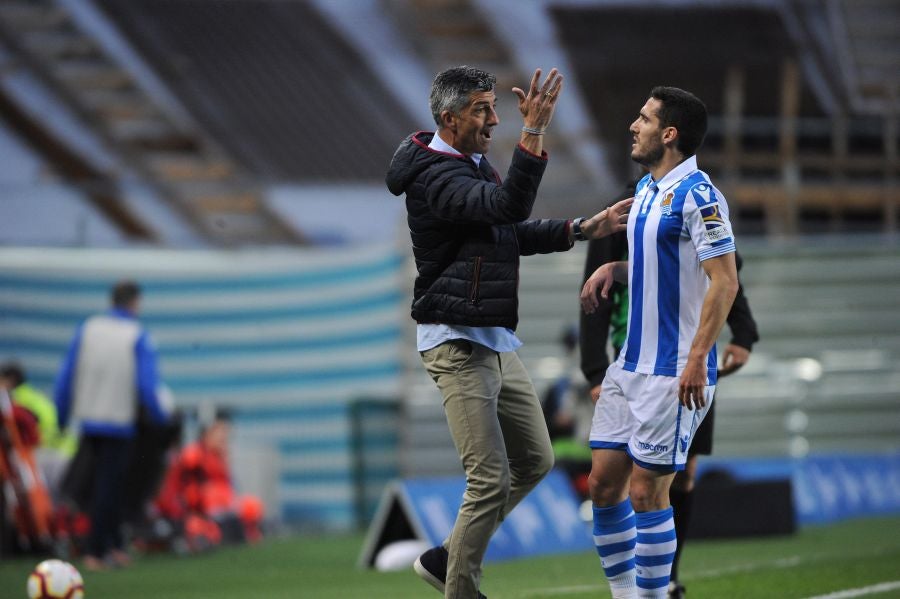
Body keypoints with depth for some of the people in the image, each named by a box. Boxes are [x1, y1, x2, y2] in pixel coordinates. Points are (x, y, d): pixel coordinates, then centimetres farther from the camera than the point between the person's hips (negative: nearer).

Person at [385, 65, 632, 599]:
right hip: (459, 343, -10)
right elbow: (508, 206, -35)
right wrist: (534, 133, -42)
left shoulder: (474, 167, 15)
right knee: (491, 479, -12)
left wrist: (582, 230, 16)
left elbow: (511, 234, 26)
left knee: (535, 460, 14)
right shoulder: (436, 177, -18)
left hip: (495, 342, 10)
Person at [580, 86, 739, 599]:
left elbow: (725, 279, -20)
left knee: (647, 493, -5)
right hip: (630, 365, 9)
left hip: (673, 375, -9)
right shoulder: (647, 189, 13)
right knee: (604, 483, 8)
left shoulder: (696, 194, -15)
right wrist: (612, 268, 7)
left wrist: (697, 359, -25)